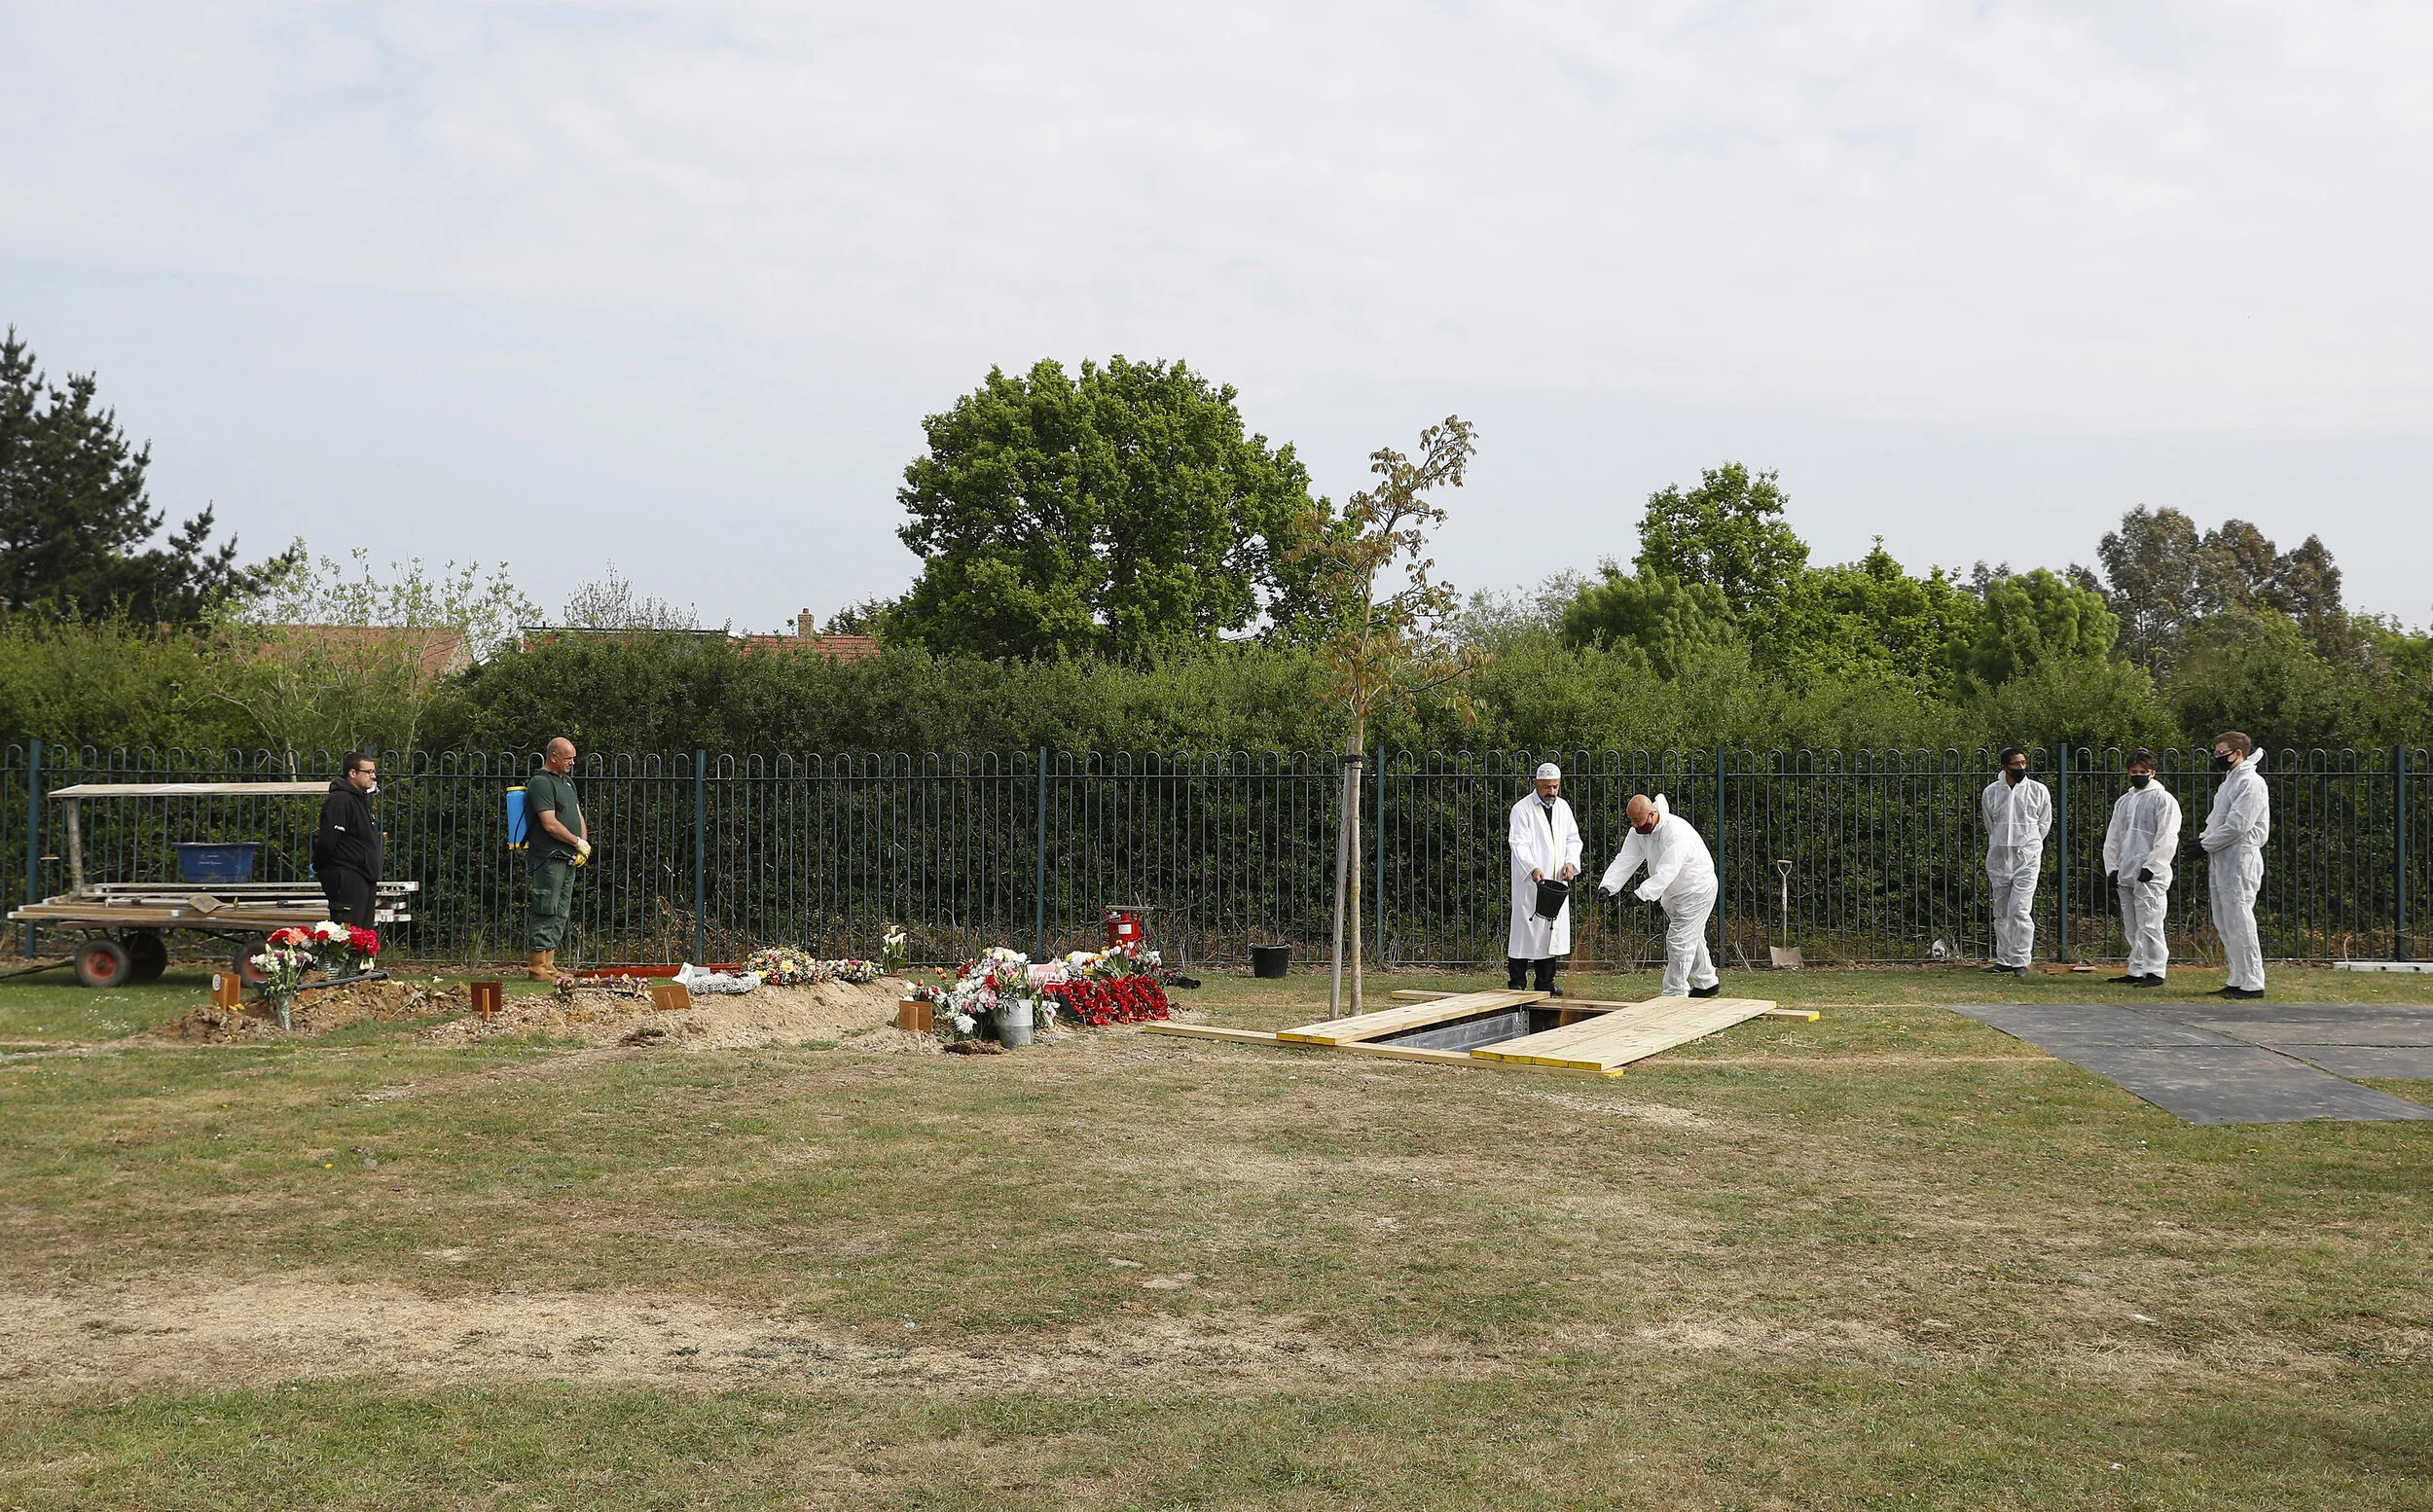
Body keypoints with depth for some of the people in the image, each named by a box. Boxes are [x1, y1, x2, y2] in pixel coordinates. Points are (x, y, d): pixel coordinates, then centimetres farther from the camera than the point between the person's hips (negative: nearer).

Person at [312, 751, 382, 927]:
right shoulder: (339, 800, -15)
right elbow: (328, 839, -19)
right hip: (347, 879, -10)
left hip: (364, 878, 10)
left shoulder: (361, 799, 19)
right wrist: (318, 866, -7)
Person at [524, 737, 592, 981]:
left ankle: (548, 965, 16)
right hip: (549, 858, -9)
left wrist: (584, 845, 5)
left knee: (561, 914, 11)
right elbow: (550, 824, -18)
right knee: (545, 912, -8)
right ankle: (536, 967, -4)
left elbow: (578, 816, 21)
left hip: (568, 859, 9)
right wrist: (578, 842, -9)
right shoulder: (541, 783, -11)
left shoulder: (567, 782, 19)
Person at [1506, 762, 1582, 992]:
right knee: (1525, 930, -6)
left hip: (1556, 882, 6)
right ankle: (1517, 982, 1)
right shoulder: (1522, 809, -7)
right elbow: (1519, 844, -15)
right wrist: (1533, 868, -31)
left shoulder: (1563, 807, 12)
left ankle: (1545, 983, 17)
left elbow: (1573, 839, 15)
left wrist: (1570, 862, -5)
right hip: (1529, 884, -6)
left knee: (1552, 931, 8)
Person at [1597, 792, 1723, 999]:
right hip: (1674, 892, 9)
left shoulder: (1676, 832, -33)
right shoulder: (1639, 831, -7)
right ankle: (1707, 983, 38)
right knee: (1692, 938, 21)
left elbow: (1666, 872, -40)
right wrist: (1607, 886, -29)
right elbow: (1625, 861, -14)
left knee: (1679, 940, -10)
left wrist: (1641, 894, -49)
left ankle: (1675, 994, -2)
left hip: (1696, 890, -9)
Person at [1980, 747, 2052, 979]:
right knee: (2001, 913, 8)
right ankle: (2004, 960, 17)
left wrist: (2028, 844, 7)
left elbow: (2044, 824, 11)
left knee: (2020, 910, -11)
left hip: (2027, 856, -3)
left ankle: (2020, 961, -7)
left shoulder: (2039, 791, 1)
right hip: (1999, 856, 3)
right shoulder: (1991, 792, 5)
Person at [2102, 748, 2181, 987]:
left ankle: (2154, 972, -8)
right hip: (2125, 875, 7)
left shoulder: (2163, 799, -3)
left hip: (2150, 876, -7)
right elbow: (2113, 838, 19)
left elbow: (2167, 839, -10)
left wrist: (2150, 867, -17)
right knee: (2132, 928, 9)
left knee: (2149, 924, -10)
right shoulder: (2123, 801, 18)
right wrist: (2111, 867, 9)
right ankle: (2137, 971, 15)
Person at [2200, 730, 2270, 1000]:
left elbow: (2237, 825, -19)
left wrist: (2205, 845, -13)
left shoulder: (2251, 783, -12)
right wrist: (2204, 838, 5)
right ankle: (2238, 980, 18)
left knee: (2239, 923, -9)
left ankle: (2252, 983, -4)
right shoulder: (2229, 782, 20)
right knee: (2224, 924, 11)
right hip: (2221, 862, 10)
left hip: (2239, 862, -10)